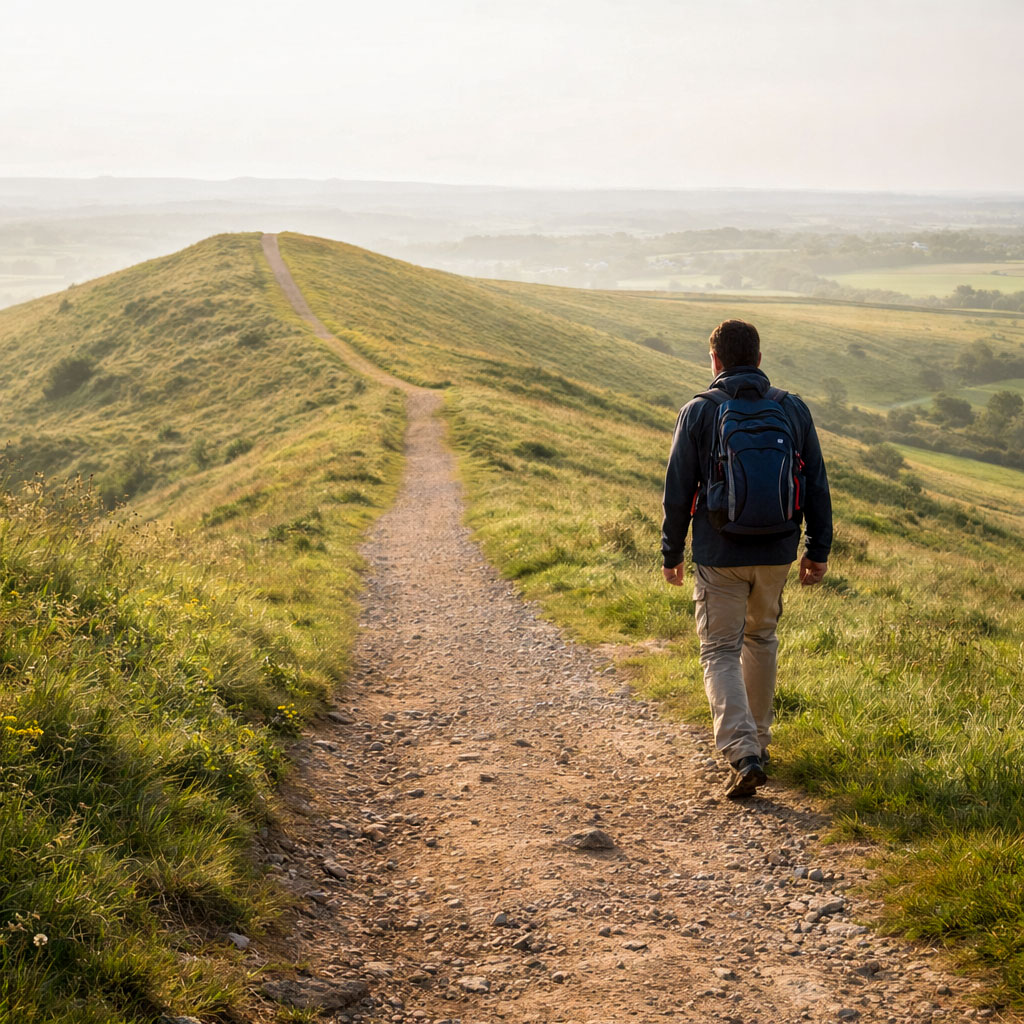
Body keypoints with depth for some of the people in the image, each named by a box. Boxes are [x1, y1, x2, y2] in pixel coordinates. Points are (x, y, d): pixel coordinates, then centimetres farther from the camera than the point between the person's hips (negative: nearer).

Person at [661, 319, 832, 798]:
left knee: (721, 654, 2)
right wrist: (818, 550, 11)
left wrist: (672, 553, 5)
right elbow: (816, 487, 4)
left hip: (719, 555, -3)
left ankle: (743, 755, -15)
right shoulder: (793, 409, 3)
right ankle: (758, 739, 33)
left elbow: (678, 491, -5)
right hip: (776, 553, 3)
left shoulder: (698, 413, -6)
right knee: (761, 638, 23)